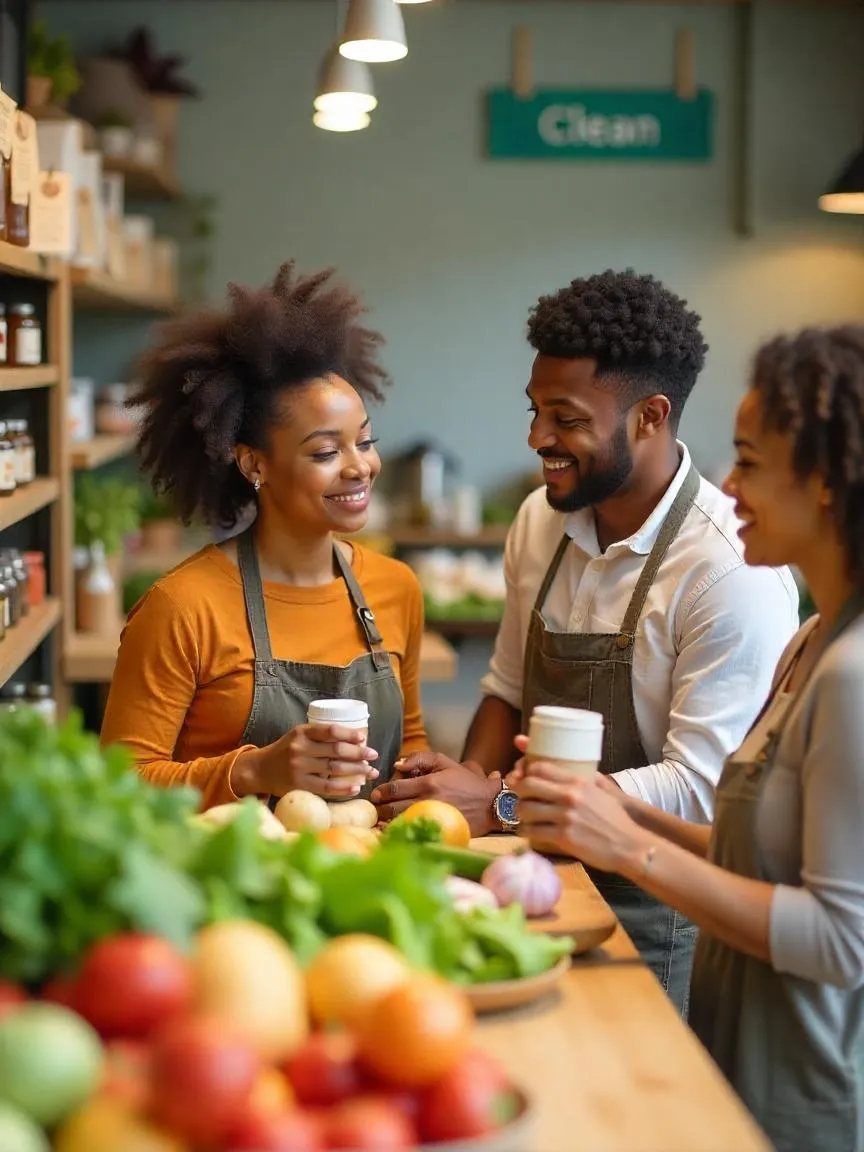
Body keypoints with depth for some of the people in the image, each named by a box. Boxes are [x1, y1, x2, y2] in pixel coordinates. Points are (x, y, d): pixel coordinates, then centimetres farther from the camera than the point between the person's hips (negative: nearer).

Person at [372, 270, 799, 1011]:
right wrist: (469, 785, -8)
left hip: (655, 915, -5)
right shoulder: (541, 521, 2)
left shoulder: (733, 570, -20)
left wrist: (502, 807, -26)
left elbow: (699, 789, -23)